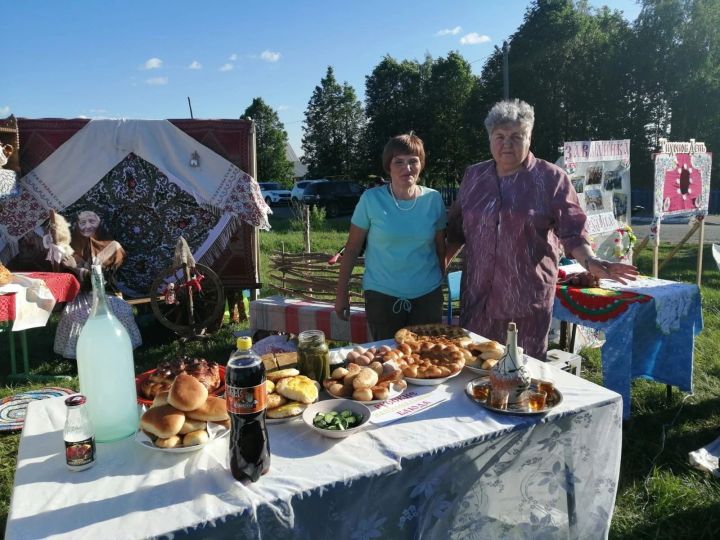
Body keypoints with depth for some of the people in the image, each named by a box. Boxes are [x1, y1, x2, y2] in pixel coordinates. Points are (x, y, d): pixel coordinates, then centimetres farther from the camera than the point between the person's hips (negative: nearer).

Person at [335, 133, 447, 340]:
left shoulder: (434, 199, -2)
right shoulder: (371, 199, -9)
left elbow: (440, 248, 8)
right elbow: (352, 248, -3)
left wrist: (442, 286, 14)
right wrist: (342, 292, -1)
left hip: (428, 295, 2)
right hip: (382, 296, -2)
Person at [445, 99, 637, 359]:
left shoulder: (551, 178, -3)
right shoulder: (473, 176, 9)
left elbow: (572, 230, -6)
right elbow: (457, 227, 16)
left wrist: (591, 262, -21)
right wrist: (442, 260, 9)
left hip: (528, 293, -3)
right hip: (478, 292, 3)